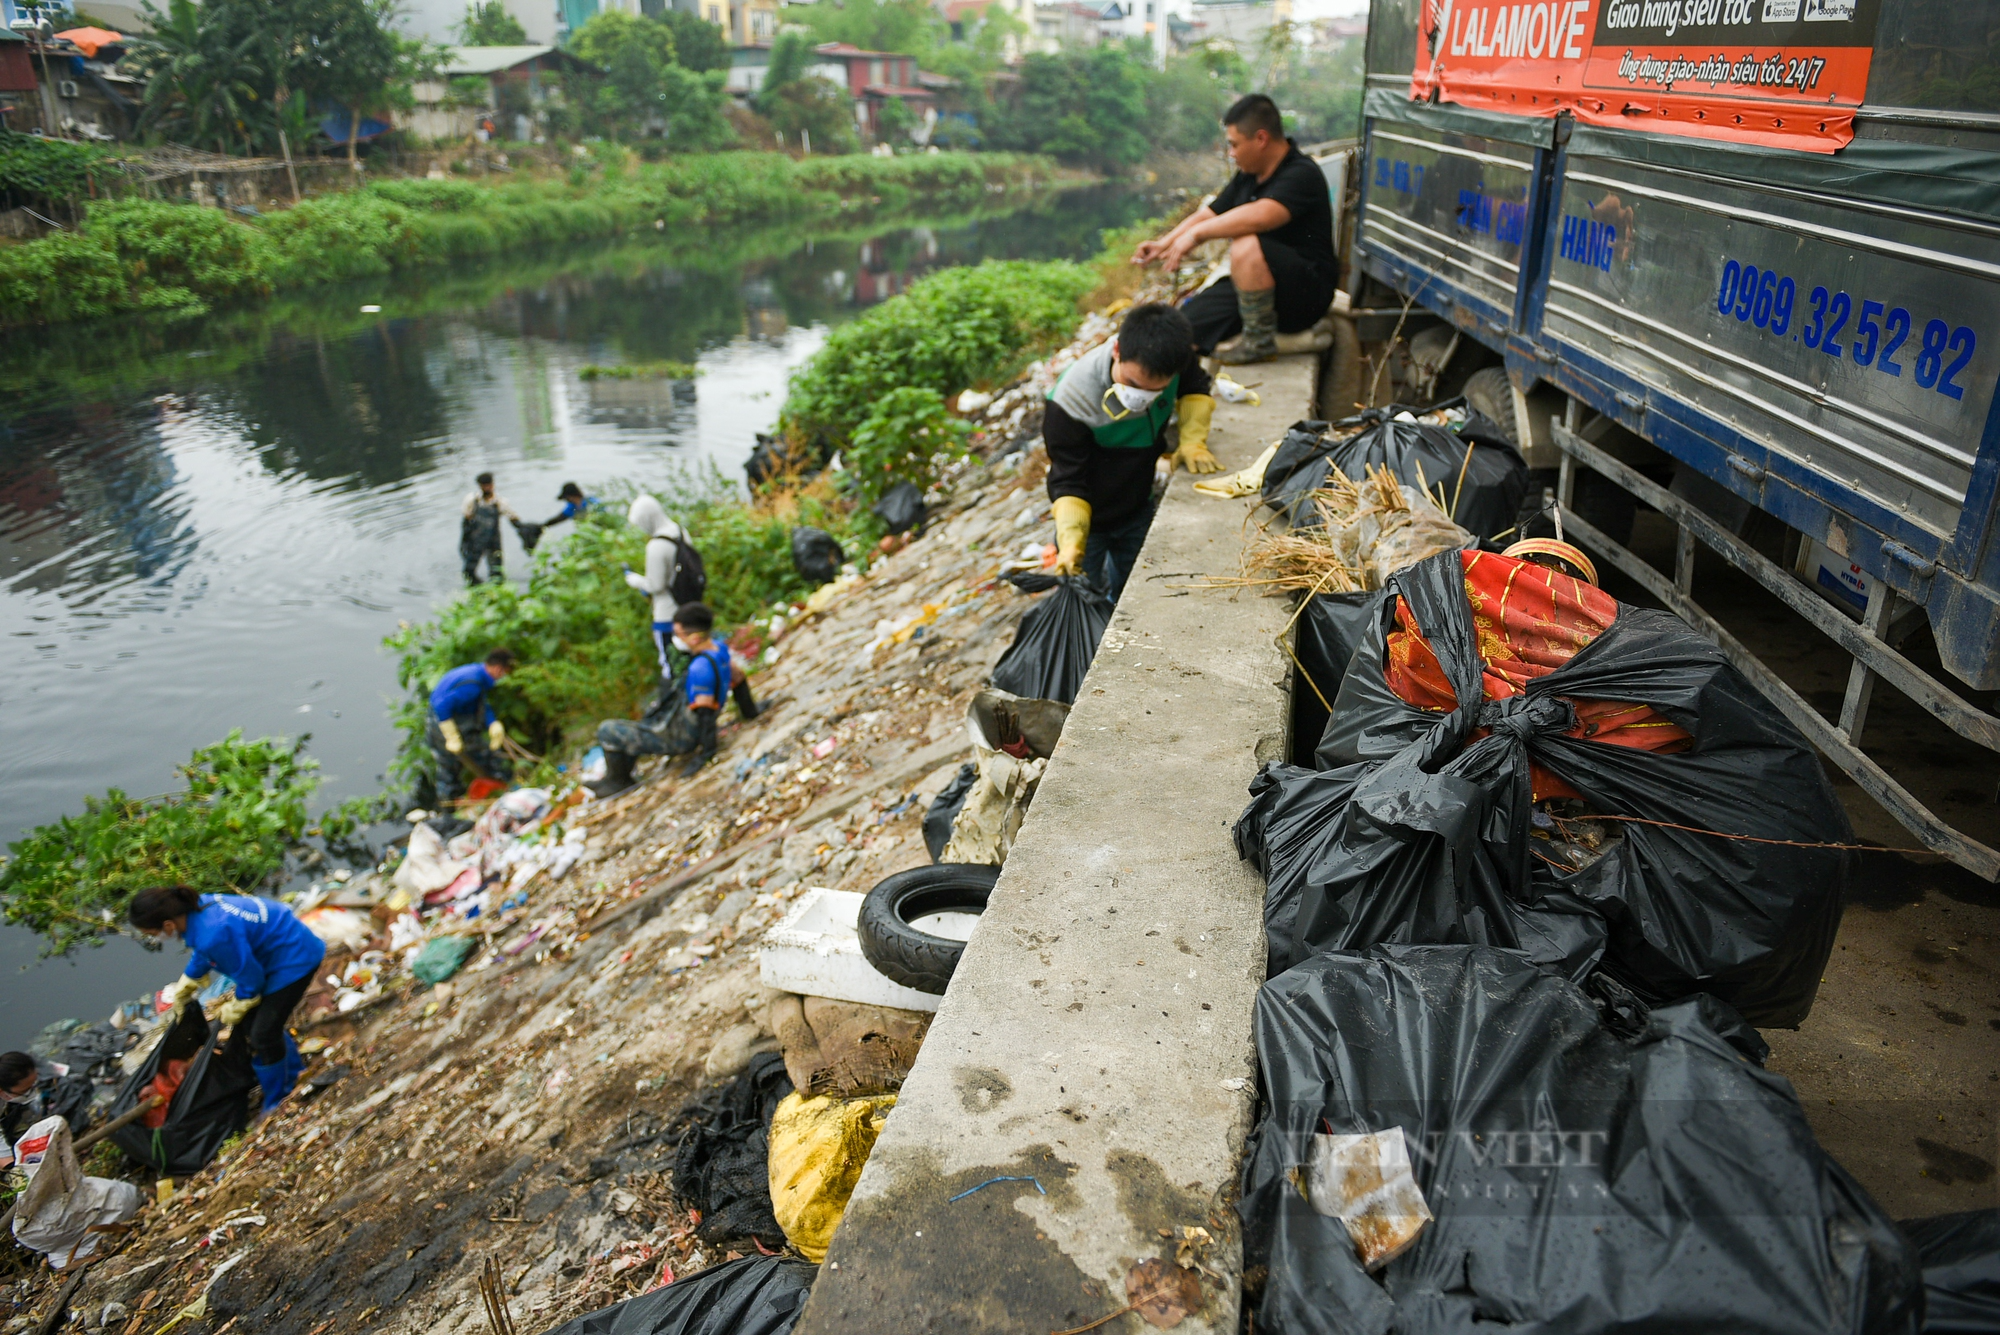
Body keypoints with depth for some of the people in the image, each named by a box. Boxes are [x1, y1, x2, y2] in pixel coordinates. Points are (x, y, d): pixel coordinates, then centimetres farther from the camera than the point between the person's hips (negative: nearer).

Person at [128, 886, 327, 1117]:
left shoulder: (214, 935, -36)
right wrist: (181, 992, 28)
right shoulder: (198, 907, -9)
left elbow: (250, 980, -20)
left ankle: (277, 1104, 20)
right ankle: (294, 1074, 41)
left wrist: (234, 1010, 0)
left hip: (294, 959, -9)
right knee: (250, 1022, 20)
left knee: (262, 1034, -2)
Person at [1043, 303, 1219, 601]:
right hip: (1089, 518, -4)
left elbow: (1195, 388, -1)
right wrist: (1070, 538, -44)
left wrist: (1192, 440, -18)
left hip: (1139, 508, 4)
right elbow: (1067, 481, -28)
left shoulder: (1170, 357, -26)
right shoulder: (1071, 401, -37)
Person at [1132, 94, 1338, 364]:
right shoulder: (1247, 177, 12)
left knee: (1247, 245, -37)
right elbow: (1209, 213, 20)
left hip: (1305, 295, -8)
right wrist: (1165, 243, 5)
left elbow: (1260, 215, -35)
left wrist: (1196, 233, -29)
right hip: (1252, 287, 8)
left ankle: (1260, 341, -20)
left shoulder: (1302, 175, -17)